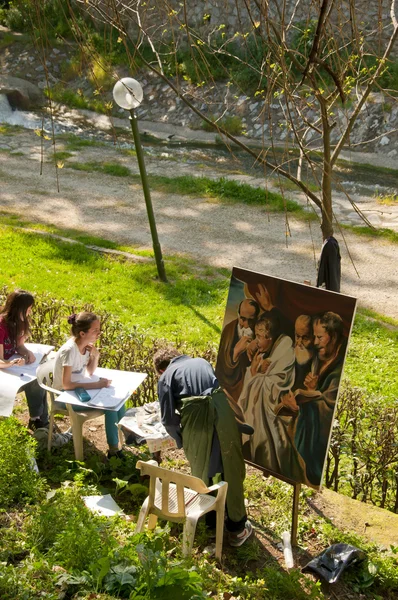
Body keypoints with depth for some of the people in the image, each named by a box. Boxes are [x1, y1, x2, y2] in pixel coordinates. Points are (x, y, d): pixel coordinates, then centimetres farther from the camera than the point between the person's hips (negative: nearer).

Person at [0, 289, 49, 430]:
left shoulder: (17, 321, -3)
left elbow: (19, 345, 5)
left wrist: (28, 353, -17)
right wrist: (11, 363, -48)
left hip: (11, 363, 7)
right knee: (32, 381, -21)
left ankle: (40, 420, -4)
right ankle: (36, 420, -2)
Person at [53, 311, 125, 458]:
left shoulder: (86, 345, -5)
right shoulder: (69, 350, -28)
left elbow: (90, 372, 6)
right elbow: (66, 384, -27)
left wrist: (95, 356, -13)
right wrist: (97, 385, -26)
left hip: (79, 389, 8)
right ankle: (114, 449, -6)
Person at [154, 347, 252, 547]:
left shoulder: (165, 376, 19)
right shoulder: (202, 362, 31)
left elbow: (168, 419, 9)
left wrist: (182, 440, 28)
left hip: (196, 416, -2)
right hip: (223, 407, 3)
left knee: (201, 473, 20)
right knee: (231, 471, 13)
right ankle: (237, 527, 20)